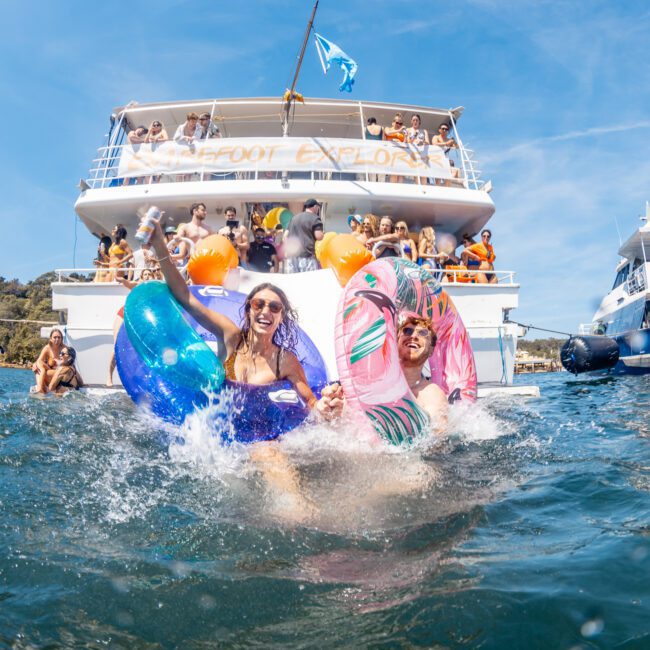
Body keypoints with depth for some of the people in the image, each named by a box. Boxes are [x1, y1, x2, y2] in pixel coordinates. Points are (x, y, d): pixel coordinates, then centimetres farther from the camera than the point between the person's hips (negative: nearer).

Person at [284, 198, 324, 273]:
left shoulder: (294, 218, 21)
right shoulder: (315, 218, 0)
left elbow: (286, 236, 21)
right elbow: (319, 236, -9)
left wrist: (286, 252, 25)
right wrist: (322, 233, 12)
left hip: (291, 256, 6)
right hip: (307, 256, -6)